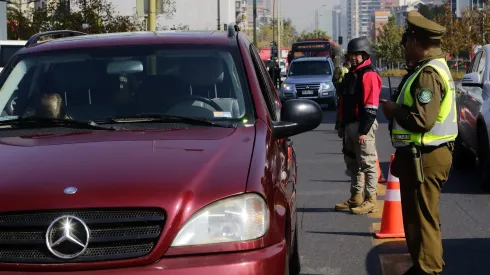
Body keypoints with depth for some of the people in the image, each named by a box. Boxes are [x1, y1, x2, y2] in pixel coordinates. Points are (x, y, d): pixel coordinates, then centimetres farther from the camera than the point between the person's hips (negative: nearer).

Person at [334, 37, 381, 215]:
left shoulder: (369, 75, -12)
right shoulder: (350, 75, 18)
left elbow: (370, 107, -18)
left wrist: (363, 131, -21)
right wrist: (342, 126, 20)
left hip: (363, 126, -10)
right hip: (350, 125, 10)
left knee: (367, 164, -5)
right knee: (352, 163, 15)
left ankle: (370, 201, -2)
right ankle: (356, 199, 24)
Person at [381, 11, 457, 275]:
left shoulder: (428, 74, -20)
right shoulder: (433, 68, 15)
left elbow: (422, 119, -27)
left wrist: (394, 110, -13)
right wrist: (399, 110, 7)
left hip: (425, 158, -11)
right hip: (423, 155, 11)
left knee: (422, 219, -6)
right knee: (417, 216, 19)